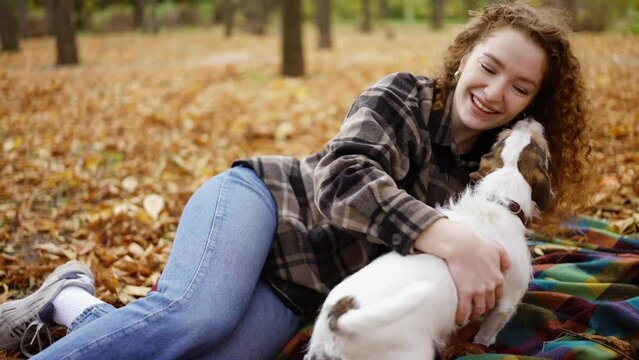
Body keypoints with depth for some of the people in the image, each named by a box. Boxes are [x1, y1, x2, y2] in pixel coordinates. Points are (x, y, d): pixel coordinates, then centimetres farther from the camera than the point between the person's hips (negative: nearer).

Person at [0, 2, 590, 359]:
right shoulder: (403, 97, -8)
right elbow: (344, 176, -26)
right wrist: (445, 237, -41)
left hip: (297, 295, 4)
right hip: (259, 198, -4)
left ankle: (71, 303, -1)